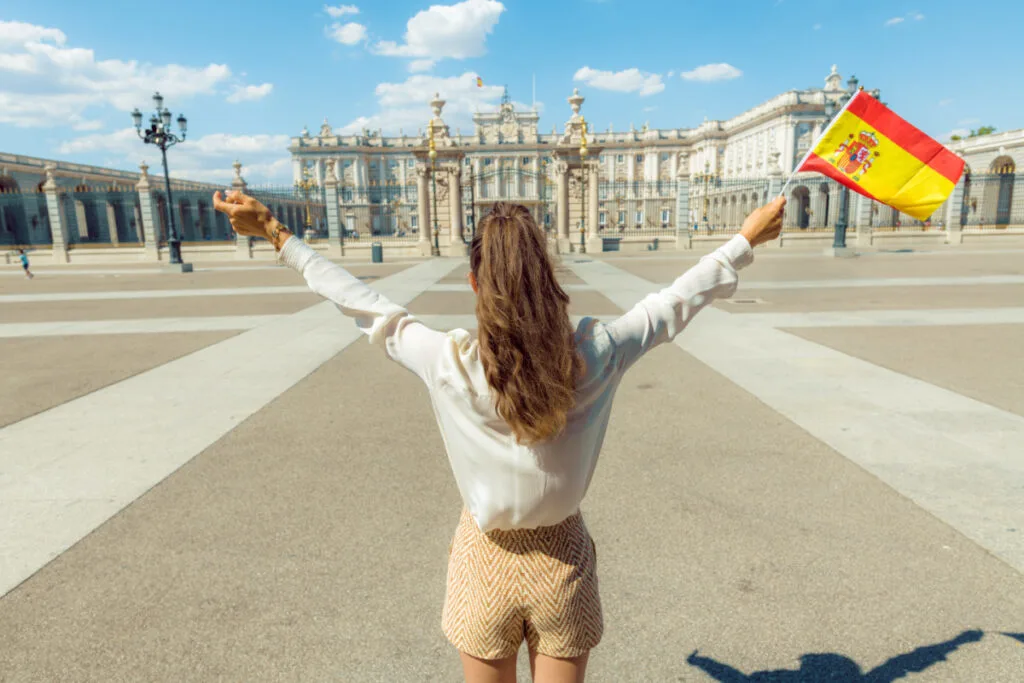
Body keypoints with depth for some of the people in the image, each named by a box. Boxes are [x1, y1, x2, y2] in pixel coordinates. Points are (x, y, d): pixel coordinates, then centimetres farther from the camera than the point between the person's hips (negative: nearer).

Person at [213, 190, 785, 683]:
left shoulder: (450, 365, -23)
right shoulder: (593, 356, -20)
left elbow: (362, 303, -11)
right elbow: (676, 302, -7)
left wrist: (278, 235, 1)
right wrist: (747, 239, 8)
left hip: (486, 562, 0)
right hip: (563, 559, 1)